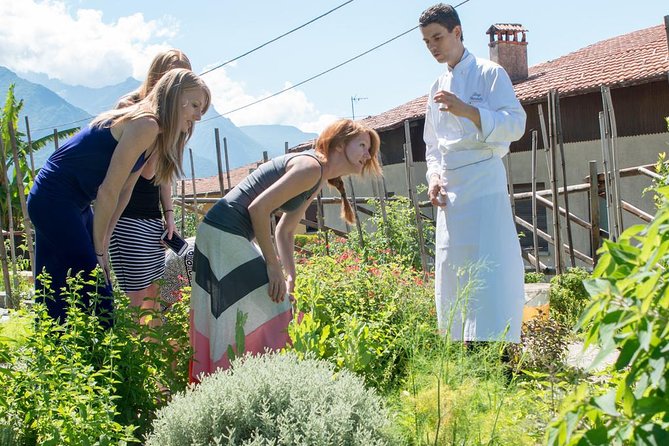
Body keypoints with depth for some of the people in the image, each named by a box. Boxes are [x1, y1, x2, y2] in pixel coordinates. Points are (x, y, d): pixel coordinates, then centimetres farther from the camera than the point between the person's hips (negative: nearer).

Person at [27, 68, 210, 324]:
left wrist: (102, 243, 7)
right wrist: (98, 249, -10)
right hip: (55, 200, -10)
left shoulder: (155, 133, 12)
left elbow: (124, 191, 12)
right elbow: (108, 191, -19)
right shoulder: (146, 125, -18)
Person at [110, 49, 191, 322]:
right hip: (128, 216, -8)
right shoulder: (130, 107, -11)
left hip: (152, 216, 8)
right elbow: (146, 171, -19)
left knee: (155, 293, 9)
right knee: (135, 296, -9)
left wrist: (168, 213, 11)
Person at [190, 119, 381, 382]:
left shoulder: (319, 179, 16)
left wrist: (290, 276, 6)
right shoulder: (311, 167, -16)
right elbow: (258, 208, -23)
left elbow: (284, 231, 18)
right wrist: (274, 266, -17)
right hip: (224, 234, -11)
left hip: (223, 236, 11)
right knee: (272, 311, -7)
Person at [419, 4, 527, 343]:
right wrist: (434, 176, 5)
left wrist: (467, 111, -22)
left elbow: (516, 124, -11)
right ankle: (463, 345, 9)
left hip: (484, 184, -7)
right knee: (453, 273, 4)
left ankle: (495, 344, -14)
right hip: (450, 191, 7)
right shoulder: (438, 89, 19)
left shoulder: (489, 74, 0)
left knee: (489, 269, -13)